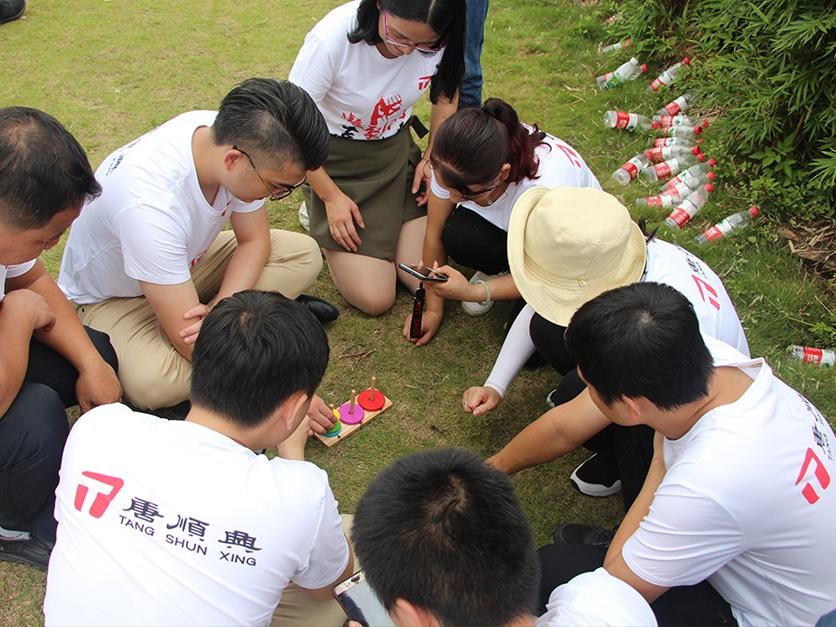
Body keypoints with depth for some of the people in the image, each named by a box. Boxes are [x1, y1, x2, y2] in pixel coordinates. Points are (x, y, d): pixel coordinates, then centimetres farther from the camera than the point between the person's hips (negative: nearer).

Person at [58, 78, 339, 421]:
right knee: (153, 382, -37)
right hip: (111, 297, -6)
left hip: (185, 263, 7)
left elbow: (255, 241, -6)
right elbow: (189, 340, -36)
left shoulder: (232, 135, -21)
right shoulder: (151, 201, -41)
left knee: (304, 253, -9)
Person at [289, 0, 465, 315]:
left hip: (397, 148, 4)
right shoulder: (332, 39, -30)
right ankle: (321, 213, 16)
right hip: (335, 159, -3)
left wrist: (432, 157, -5)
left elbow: (446, 93, 6)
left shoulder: (439, 39, -17)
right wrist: (331, 197, -13)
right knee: (375, 299, -9)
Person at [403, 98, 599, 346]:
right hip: (506, 227, 4)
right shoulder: (452, 165, -29)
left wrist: (473, 292, -38)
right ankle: (496, 270, 2)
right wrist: (433, 310, -9)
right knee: (457, 235, -31)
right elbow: (435, 233, -15)